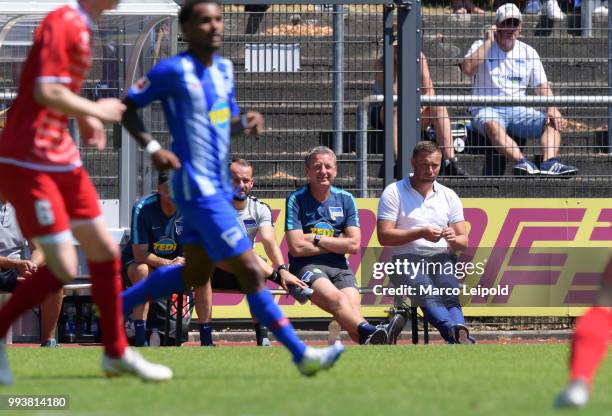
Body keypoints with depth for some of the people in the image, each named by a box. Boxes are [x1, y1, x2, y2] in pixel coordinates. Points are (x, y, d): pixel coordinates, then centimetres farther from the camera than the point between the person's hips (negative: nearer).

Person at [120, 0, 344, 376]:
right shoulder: (174, 71, -12)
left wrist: (246, 123, -1)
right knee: (251, 271, -9)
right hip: (198, 190, -9)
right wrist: (152, 147, -18)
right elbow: (128, 106, -6)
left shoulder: (224, 69, 11)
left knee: (195, 274, 18)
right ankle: (301, 355, -5)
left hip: (219, 188, 9)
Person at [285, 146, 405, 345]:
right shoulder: (296, 200, 3)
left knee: (352, 305, -26)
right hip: (307, 267, -4)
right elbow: (297, 248, -6)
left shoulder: (345, 200, 13)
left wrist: (316, 239, -1)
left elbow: (354, 245, 5)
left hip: (338, 267, 4)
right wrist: (337, 243, 2)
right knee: (337, 299, -34)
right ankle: (371, 333, -61)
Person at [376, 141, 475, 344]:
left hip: (442, 259, 3)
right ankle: (459, 335, -61)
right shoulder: (394, 192, 8)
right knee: (428, 297, -35)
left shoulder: (449, 196, 20)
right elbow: (384, 236, -2)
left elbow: (463, 243, 17)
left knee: (450, 296, -30)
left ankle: (460, 335, -59)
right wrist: (421, 233, -14)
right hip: (407, 259, -3)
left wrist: (454, 239, -9)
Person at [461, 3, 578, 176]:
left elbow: (542, 85, 11)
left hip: (519, 110, 4)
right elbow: (467, 69, -16)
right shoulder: (482, 47, 5)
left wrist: (551, 108, -9)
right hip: (487, 109, -4)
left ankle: (549, 163, -40)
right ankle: (522, 162, -56)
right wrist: (488, 42, -12)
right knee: (493, 126, -38)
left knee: (552, 121, -19)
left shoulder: (528, 52, 15)